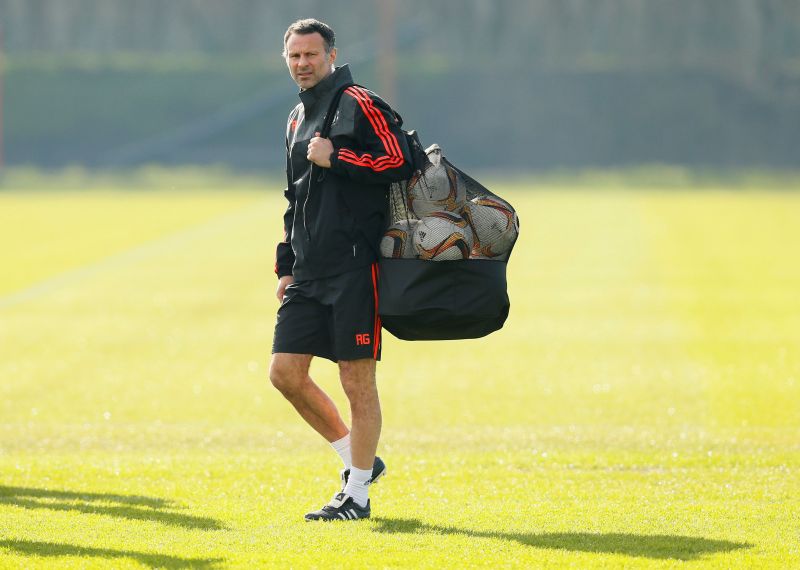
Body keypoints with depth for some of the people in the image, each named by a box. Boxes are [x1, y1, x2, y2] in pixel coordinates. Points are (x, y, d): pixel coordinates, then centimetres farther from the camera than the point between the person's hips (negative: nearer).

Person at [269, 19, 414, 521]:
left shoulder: (360, 106, -5)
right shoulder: (298, 119, 20)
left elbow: (401, 162, -16)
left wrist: (336, 158, -16)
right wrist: (287, 266, 22)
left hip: (355, 267, -8)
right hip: (309, 273, 8)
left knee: (357, 380, -4)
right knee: (286, 371, 2)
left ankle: (357, 495, 3)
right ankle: (358, 458, 18)